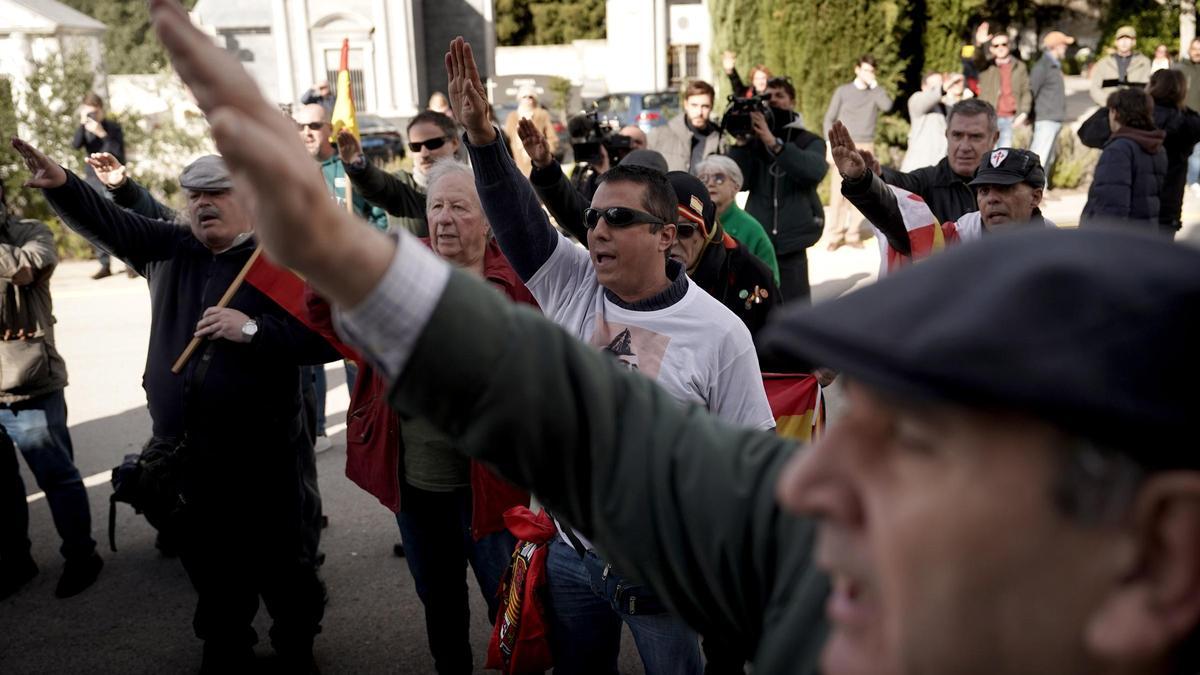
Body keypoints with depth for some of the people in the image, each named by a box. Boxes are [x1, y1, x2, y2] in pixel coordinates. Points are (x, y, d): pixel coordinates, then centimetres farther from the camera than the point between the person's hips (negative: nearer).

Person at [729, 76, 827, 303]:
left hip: (791, 243, -2)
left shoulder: (809, 141, 7)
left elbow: (815, 170, -16)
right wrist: (741, 142, -12)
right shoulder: (753, 142, 11)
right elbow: (738, 181, -2)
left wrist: (773, 143, -23)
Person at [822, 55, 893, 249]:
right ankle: (834, 235, -2)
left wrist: (874, 85, -6)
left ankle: (852, 234, 7)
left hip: (865, 149, 2)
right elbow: (829, 119, 5)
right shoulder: (843, 91, 7)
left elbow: (887, 106, -11)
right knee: (838, 193, -6)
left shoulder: (876, 93, 9)